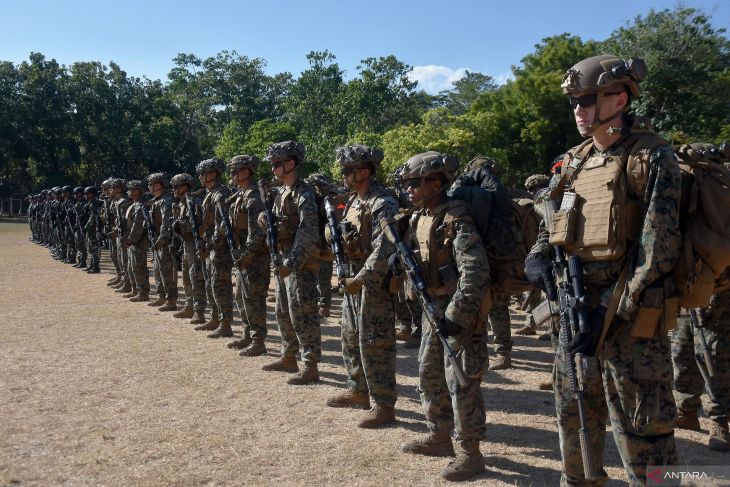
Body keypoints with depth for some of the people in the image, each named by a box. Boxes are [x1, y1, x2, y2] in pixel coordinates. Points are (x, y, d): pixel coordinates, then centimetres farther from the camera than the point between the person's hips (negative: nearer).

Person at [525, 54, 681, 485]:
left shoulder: (651, 157, -9)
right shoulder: (576, 161, 12)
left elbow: (657, 249, -15)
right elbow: (553, 224, 19)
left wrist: (611, 313, -19)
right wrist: (539, 256, -3)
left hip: (630, 317, -7)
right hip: (574, 309, 7)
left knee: (641, 432, -1)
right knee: (574, 413, 19)